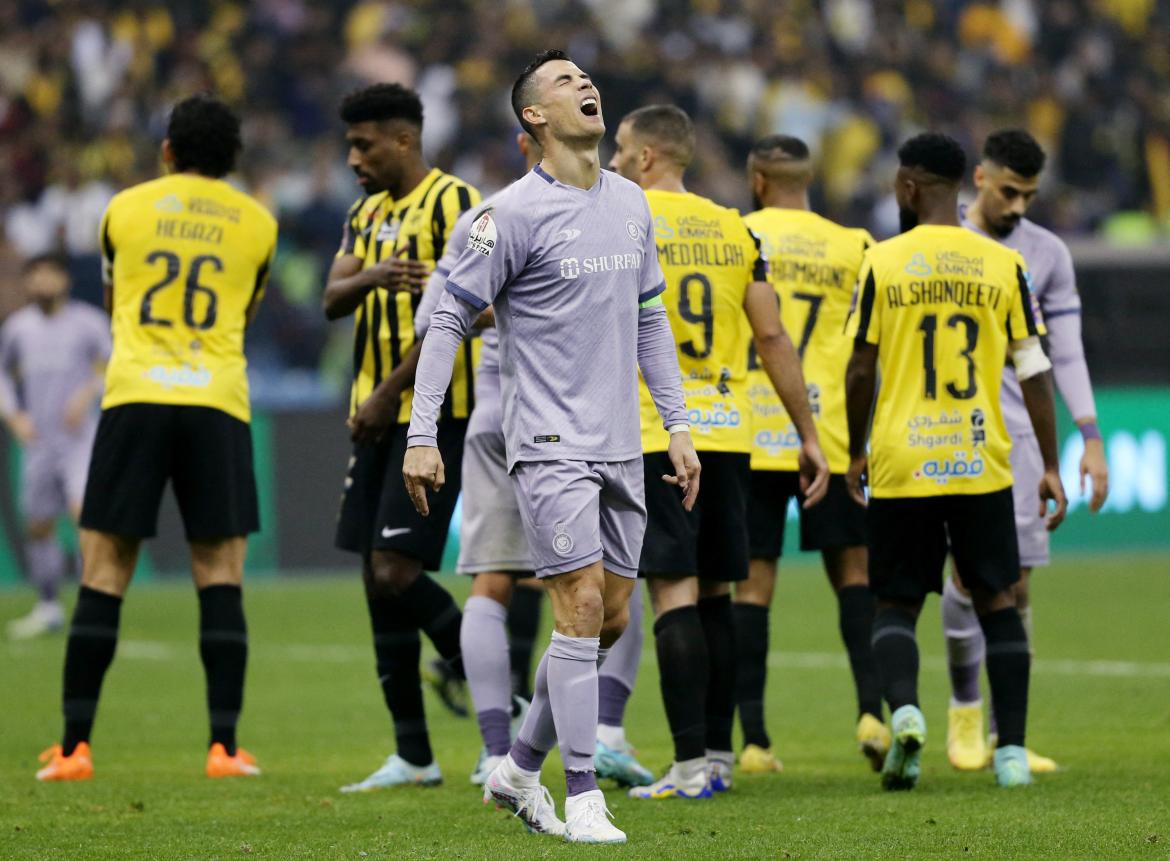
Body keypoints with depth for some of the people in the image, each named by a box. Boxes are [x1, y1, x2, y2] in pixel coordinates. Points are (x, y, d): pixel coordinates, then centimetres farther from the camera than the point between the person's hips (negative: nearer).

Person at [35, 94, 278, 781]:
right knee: (221, 574, 3)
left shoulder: (126, 208, 9)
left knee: (103, 572, 2)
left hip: (134, 396, 0)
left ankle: (75, 745, -1)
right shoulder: (256, 223, 9)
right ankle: (224, 745, -3)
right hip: (218, 403, 0)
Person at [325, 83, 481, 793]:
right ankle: (413, 756, 10)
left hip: (435, 413, -8)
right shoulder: (368, 214, 17)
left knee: (396, 571, -16)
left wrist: (388, 393, -15)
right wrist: (373, 276, -16)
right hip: (379, 416, 9)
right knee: (378, 581, 6)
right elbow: (333, 300, 6)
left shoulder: (453, 203, -9)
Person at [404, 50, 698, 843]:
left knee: (611, 619, 8)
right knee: (582, 608, -12)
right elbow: (449, 319, -7)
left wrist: (678, 425, 14)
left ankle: (521, 769, 23)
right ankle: (583, 799, -7)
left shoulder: (631, 204, 11)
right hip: (550, 444, -7)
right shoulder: (515, 213, -9)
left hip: (620, 449, 7)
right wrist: (422, 436, -12)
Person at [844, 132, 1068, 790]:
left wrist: (856, 454, 14)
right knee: (998, 601, 10)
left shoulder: (882, 264, -2)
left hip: (901, 464, -1)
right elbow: (1035, 372, 2)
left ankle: (904, 707, -18)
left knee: (897, 604, 9)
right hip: (982, 464, 1)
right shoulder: (1004, 266, 2)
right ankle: (1013, 751, 3)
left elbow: (861, 371, 0)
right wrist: (1051, 468, 8)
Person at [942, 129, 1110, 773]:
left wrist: (1090, 440, 2)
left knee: (1014, 586, 0)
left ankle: (1004, 734, 6)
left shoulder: (1048, 255, 8)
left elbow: (1066, 354, 9)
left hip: (1018, 436, 2)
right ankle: (964, 708, 7)